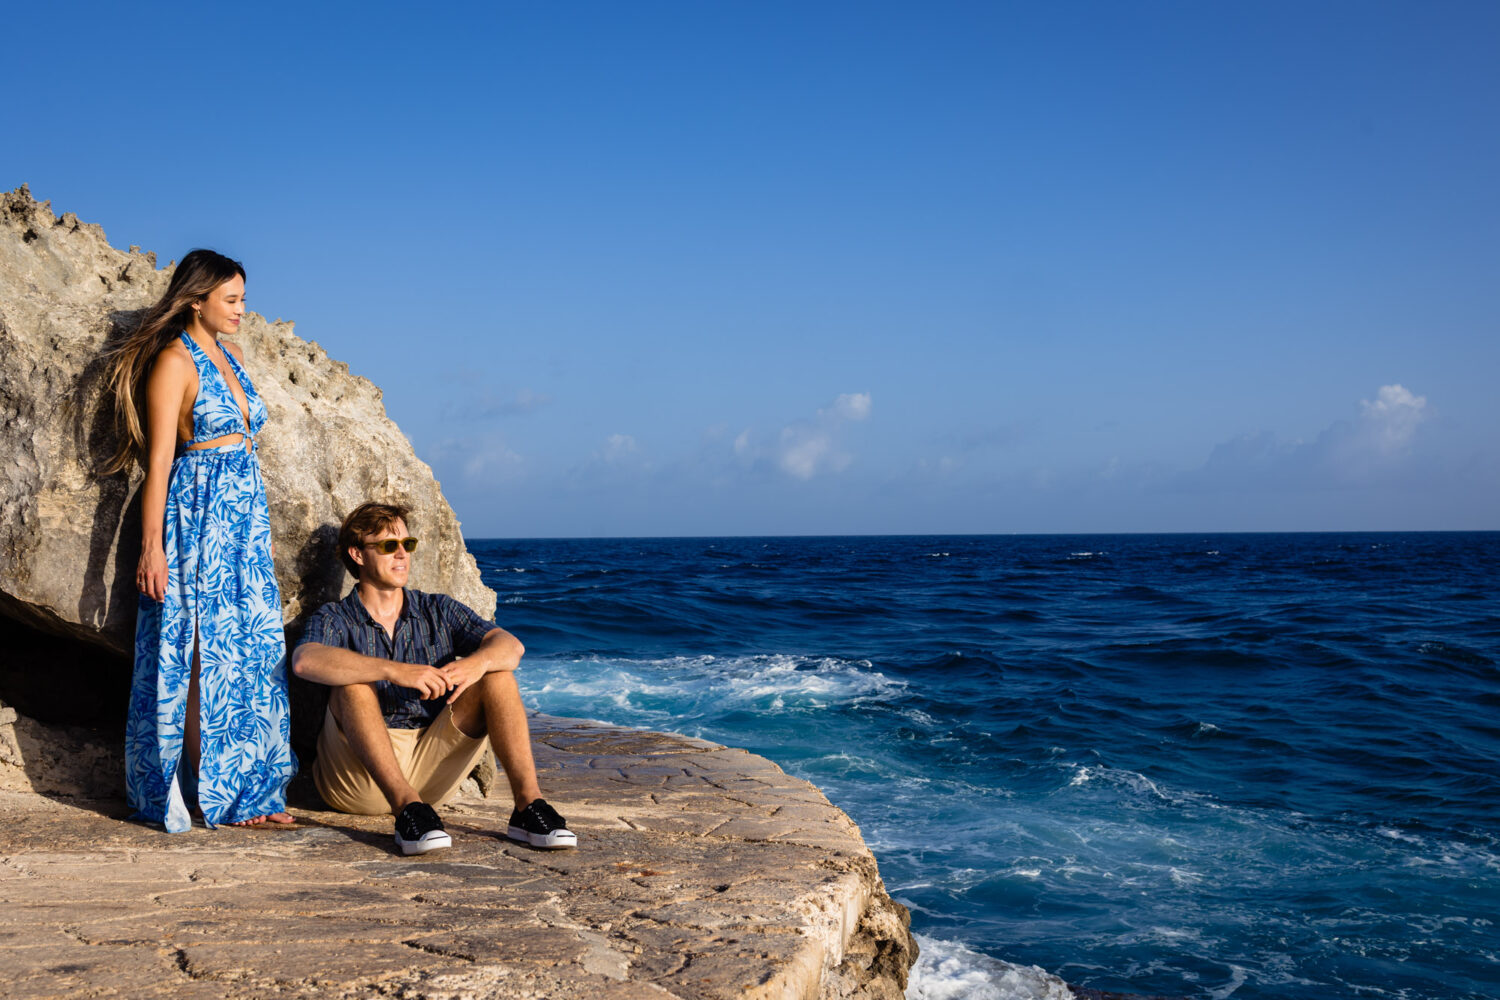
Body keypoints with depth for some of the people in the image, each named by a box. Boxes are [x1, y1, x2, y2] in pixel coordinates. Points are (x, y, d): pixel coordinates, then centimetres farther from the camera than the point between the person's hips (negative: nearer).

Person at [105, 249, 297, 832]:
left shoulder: (228, 356, 16)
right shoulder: (173, 360, -8)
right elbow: (159, 460, -13)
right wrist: (152, 547, -17)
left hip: (244, 518, 8)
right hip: (197, 517, -8)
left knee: (251, 651, 6)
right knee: (203, 654, -3)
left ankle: (247, 790, 12)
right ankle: (206, 794, 6)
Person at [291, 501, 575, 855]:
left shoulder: (438, 611, 12)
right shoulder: (335, 619, 2)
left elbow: (510, 646, -3)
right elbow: (305, 661, -24)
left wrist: (477, 663, -28)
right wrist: (394, 671, -36)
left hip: (432, 766, 3)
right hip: (361, 772, -3)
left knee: (497, 674, -12)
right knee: (353, 682, -27)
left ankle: (527, 804, -26)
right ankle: (407, 807, -40)